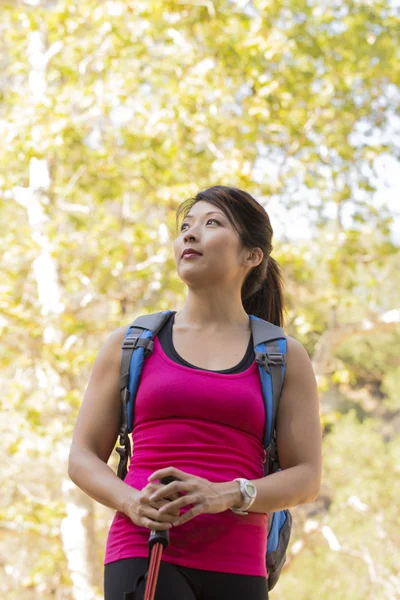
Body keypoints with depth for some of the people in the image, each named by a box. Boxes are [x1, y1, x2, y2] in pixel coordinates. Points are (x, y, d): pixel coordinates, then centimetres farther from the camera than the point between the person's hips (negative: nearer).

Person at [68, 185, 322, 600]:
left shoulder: (286, 358, 11)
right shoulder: (129, 345, 13)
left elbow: (306, 476, 5)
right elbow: (83, 458, 12)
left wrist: (225, 496, -14)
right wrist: (132, 501, -10)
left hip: (234, 566, 2)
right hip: (143, 553, -2)